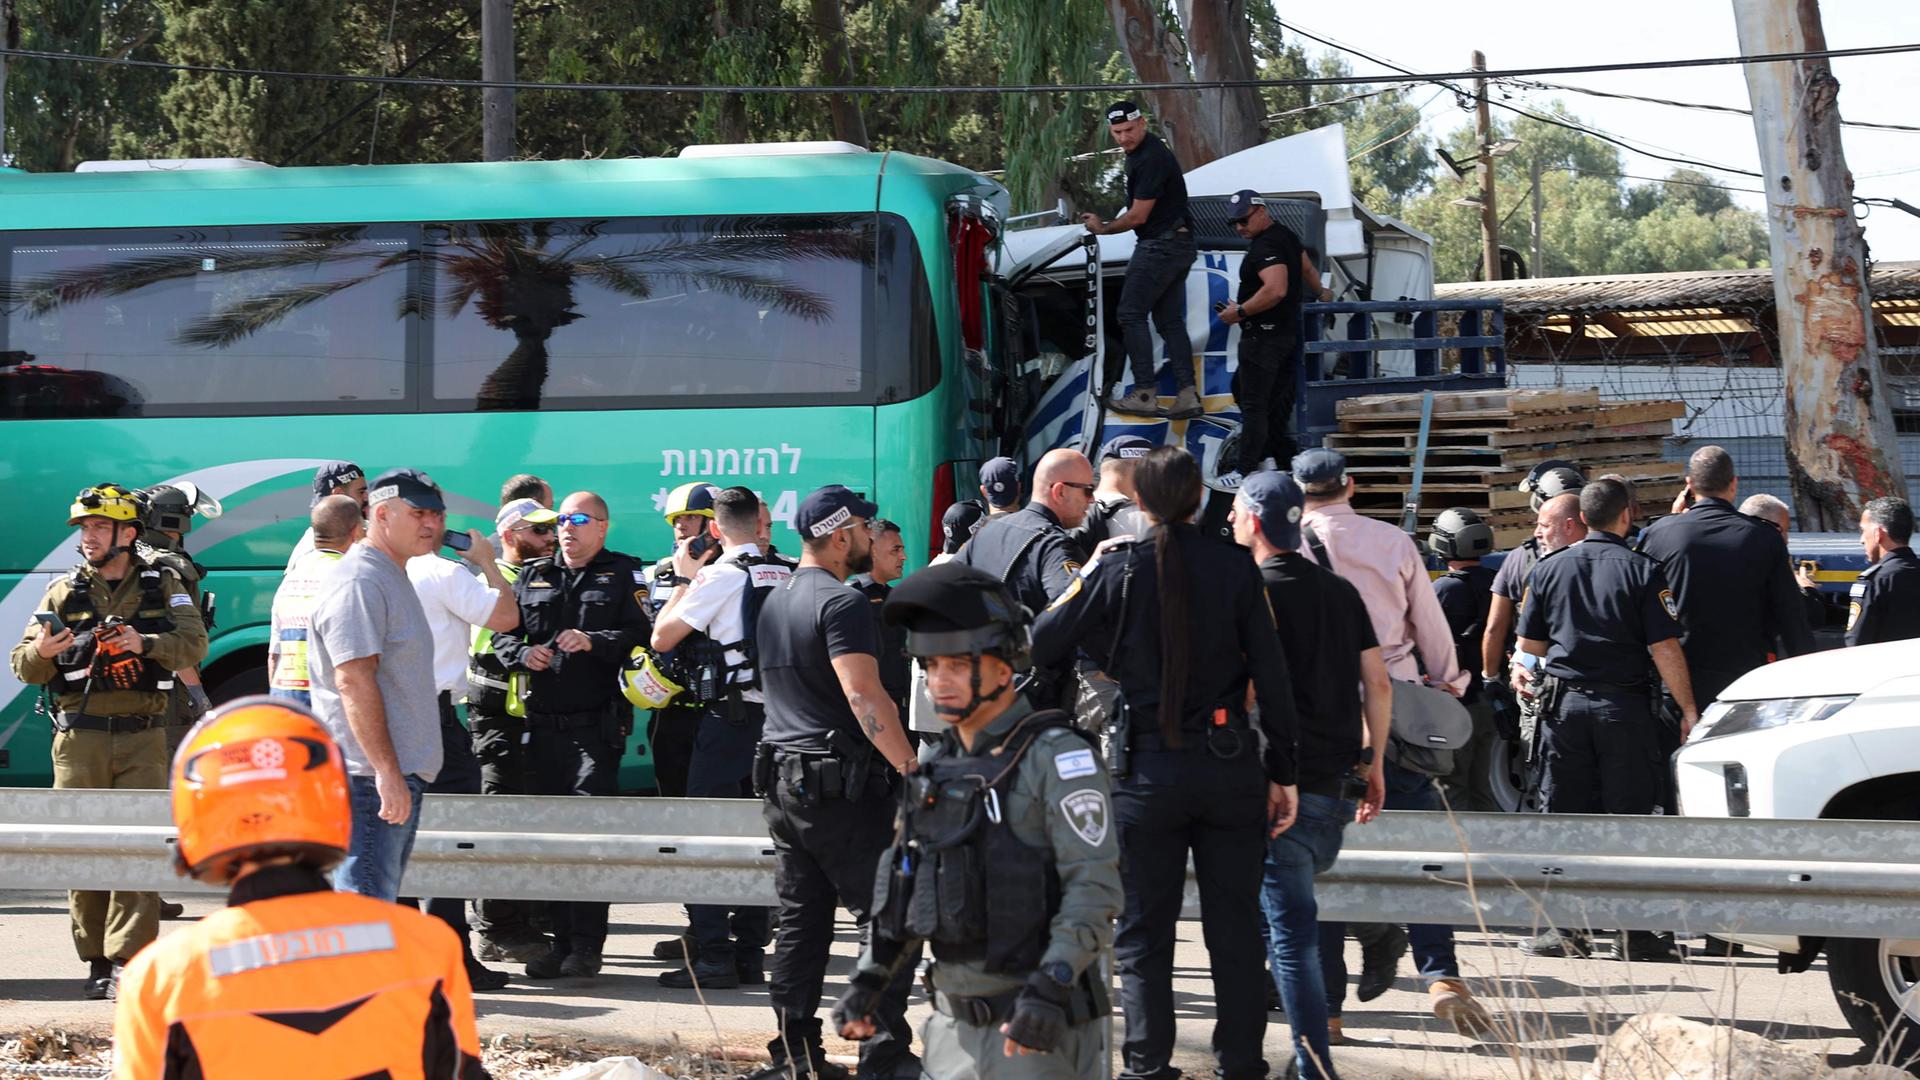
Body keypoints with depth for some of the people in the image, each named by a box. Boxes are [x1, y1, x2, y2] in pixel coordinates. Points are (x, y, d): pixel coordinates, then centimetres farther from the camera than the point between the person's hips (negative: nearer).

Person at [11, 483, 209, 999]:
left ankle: (129, 960, -8)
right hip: (80, 739, 1)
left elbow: (194, 644, -4)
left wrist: (144, 643, -20)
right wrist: (42, 653, -18)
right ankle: (97, 961, 7)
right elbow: (24, 667, 5)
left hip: (142, 739, -1)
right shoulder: (64, 592, 8)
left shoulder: (163, 586, 7)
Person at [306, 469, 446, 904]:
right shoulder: (359, 581, -13)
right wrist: (386, 770, -25)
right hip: (370, 779, -11)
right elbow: (353, 679, -21)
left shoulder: (394, 578, 20)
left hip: (397, 776, 11)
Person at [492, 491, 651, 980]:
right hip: (543, 723, 5)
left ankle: (587, 945, -10)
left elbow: (641, 633, -8)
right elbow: (502, 633, 16)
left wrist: (594, 642, -21)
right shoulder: (533, 577, 18)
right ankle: (561, 940, 13)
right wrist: (522, 654, -4)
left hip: (597, 724, -5)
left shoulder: (624, 576, 4)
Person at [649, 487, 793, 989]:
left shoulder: (722, 576, -10)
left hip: (731, 717, -6)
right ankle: (750, 955, 13)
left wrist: (686, 577, 6)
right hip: (779, 717, 6)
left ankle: (712, 958, -7)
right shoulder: (790, 576, 6)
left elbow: (662, 638, -5)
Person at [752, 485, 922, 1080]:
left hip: (783, 779, 9)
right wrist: (912, 770, -25)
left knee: (801, 920, 11)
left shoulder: (775, 602, 15)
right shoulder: (841, 602, -14)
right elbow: (864, 696, -24)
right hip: (840, 784, -9)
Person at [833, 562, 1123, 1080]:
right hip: (953, 1023, 7)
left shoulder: (1057, 758, -10)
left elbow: (1095, 888, -17)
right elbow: (901, 878, 22)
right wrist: (869, 978, 15)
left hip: (1038, 1026, -7)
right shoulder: (933, 764, 13)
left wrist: (1050, 988, -25)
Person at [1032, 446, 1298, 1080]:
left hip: (1146, 768, -1)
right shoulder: (1234, 568, -3)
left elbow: (1039, 647, -3)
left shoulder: (1116, 570, -6)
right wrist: (1282, 773, 4)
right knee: (1235, 932, 10)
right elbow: (1272, 677, -4)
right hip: (1229, 765, 1)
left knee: (1143, 934, 8)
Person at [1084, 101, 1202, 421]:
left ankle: (1145, 394, -9)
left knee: (1131, 315, -6)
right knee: (1170, 320, 8)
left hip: (1159, 246, -10)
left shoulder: (1151, 160, -21)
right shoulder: (1140, 150, 13)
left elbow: (1138, 216, -17)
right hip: (1179, 245, 10)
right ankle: (1187, 394, 1)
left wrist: (1103, 228, -2)